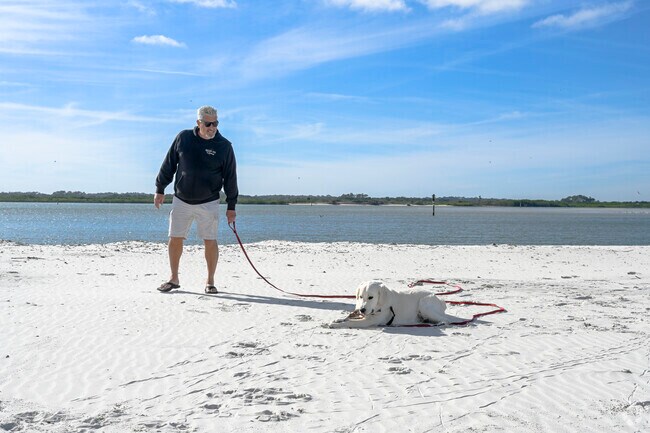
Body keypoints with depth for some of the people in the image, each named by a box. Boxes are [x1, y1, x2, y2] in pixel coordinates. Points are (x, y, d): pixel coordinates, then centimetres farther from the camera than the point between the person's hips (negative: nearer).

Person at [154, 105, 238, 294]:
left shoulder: (224, 146, -5)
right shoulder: (183, 138, -1)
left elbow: (230, 177, 0)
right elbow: (168, 165, 8)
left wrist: (231, 206, 0)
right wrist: (160, 189, 10)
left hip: (208, 203, -2)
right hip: (181, 200, 2)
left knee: (210, 241, -2)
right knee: (175, 239, 3)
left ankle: (210, 281, 12)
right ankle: (173, 279, 19)